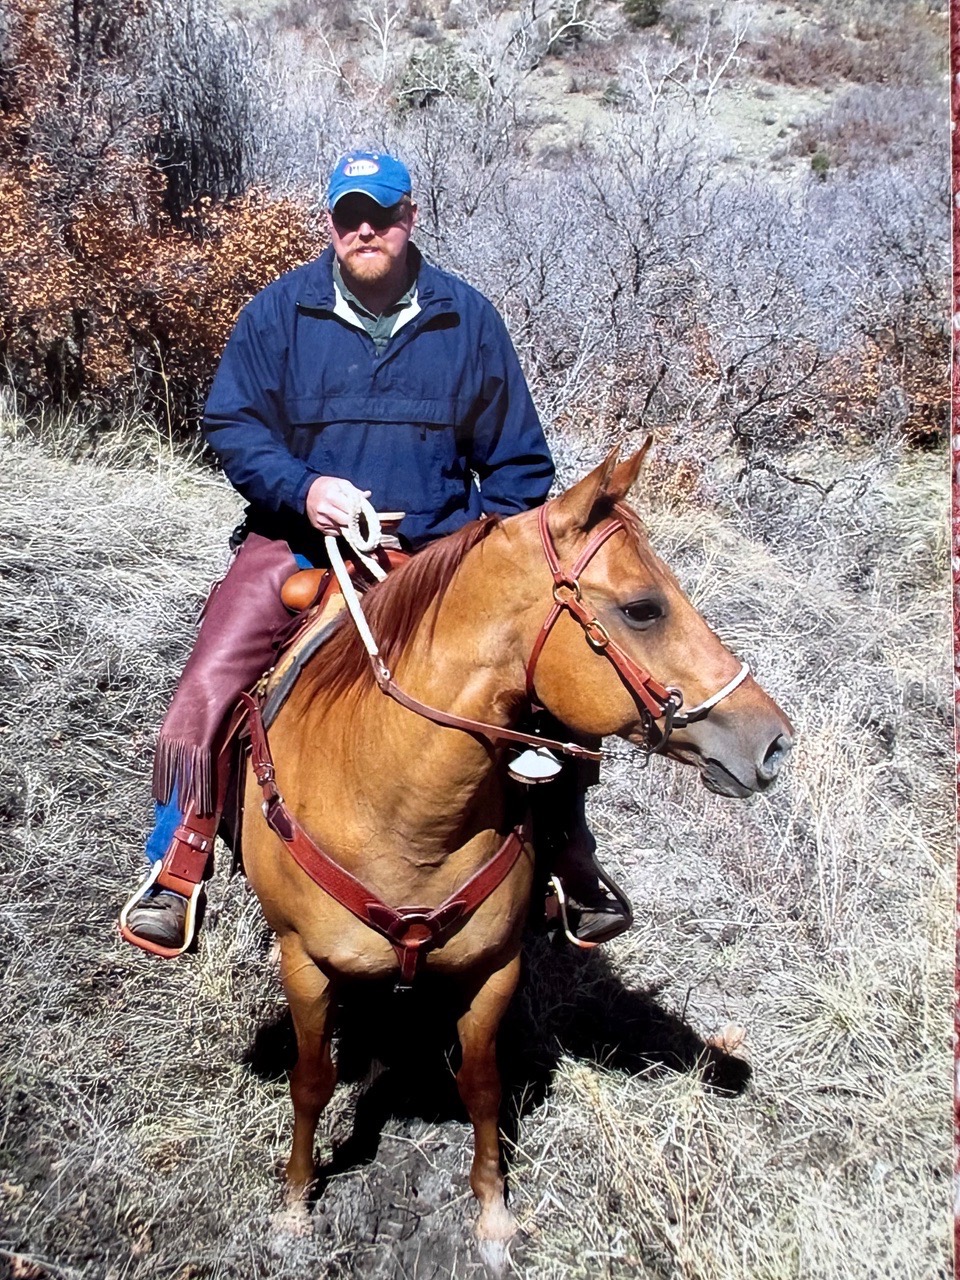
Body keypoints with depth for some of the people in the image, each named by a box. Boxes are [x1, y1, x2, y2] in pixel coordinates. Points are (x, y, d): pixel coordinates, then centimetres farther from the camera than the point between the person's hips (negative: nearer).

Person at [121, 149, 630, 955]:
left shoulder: (468, 317, 4)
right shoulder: (280, 310, 3)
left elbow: (516, 458, 8)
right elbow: (233, 427, 3)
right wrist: (302, 487, -17)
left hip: (439, 548, 1)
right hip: (301, 540, 0)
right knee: (206, 687, -17)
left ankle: (571, 866, 10)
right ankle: (175, 872, 2)